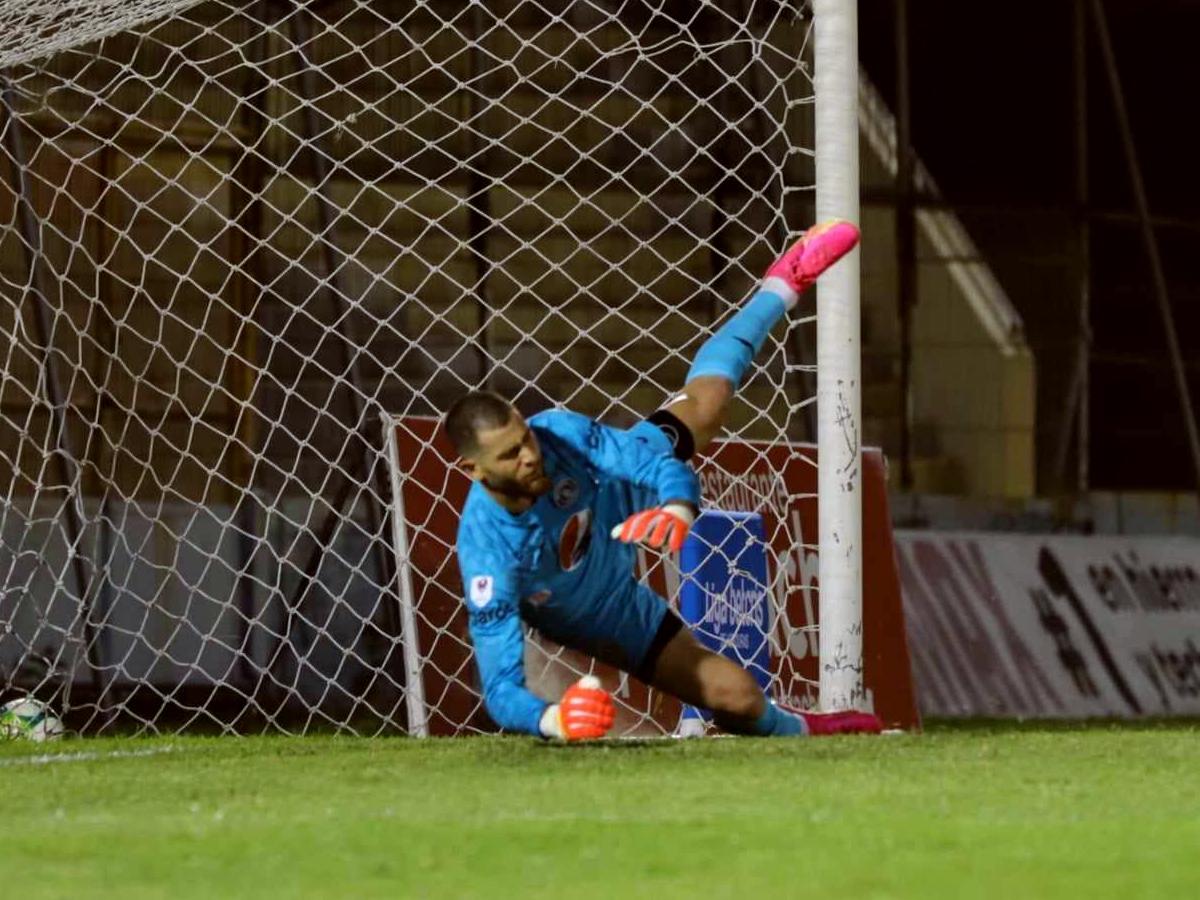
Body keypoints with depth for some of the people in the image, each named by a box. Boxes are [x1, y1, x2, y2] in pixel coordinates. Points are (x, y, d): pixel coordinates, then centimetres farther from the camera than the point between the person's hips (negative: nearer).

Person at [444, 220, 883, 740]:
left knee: (705, 405, 10)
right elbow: (501, 689, -44)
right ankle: (795, 731, 33)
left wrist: (679, 504, -51)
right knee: (737, 697, -4)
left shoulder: (558, 433, -35)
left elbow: (658, 463, -27)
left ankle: (783, 285, 38)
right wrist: (551, 719, -66)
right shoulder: (487, 555, -45)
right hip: (604, 621, -3)